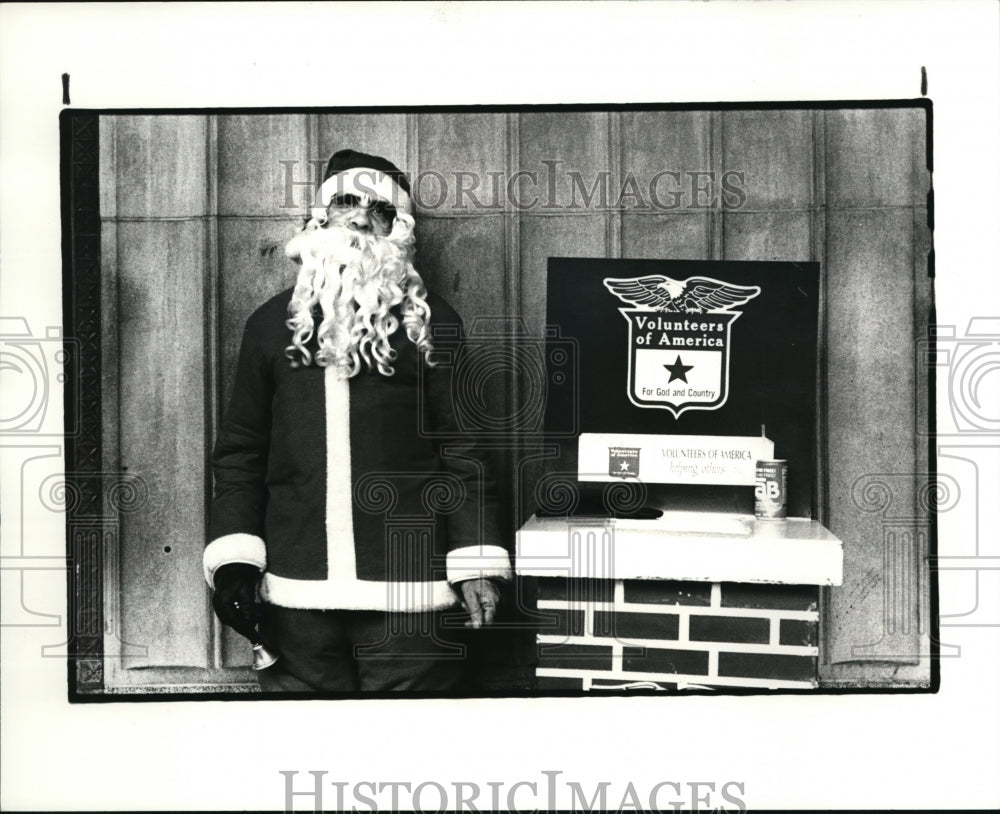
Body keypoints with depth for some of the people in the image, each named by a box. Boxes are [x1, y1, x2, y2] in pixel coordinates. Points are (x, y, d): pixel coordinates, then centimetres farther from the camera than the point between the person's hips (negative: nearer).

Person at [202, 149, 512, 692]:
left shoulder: (430, 323, 4)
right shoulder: (272, 322, 11)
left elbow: (461, 448, 1)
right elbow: (241, 449, 10)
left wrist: (476, 562, -5)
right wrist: (233, 556, 1)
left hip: (409, 588, -2)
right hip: (296, 590, 2)